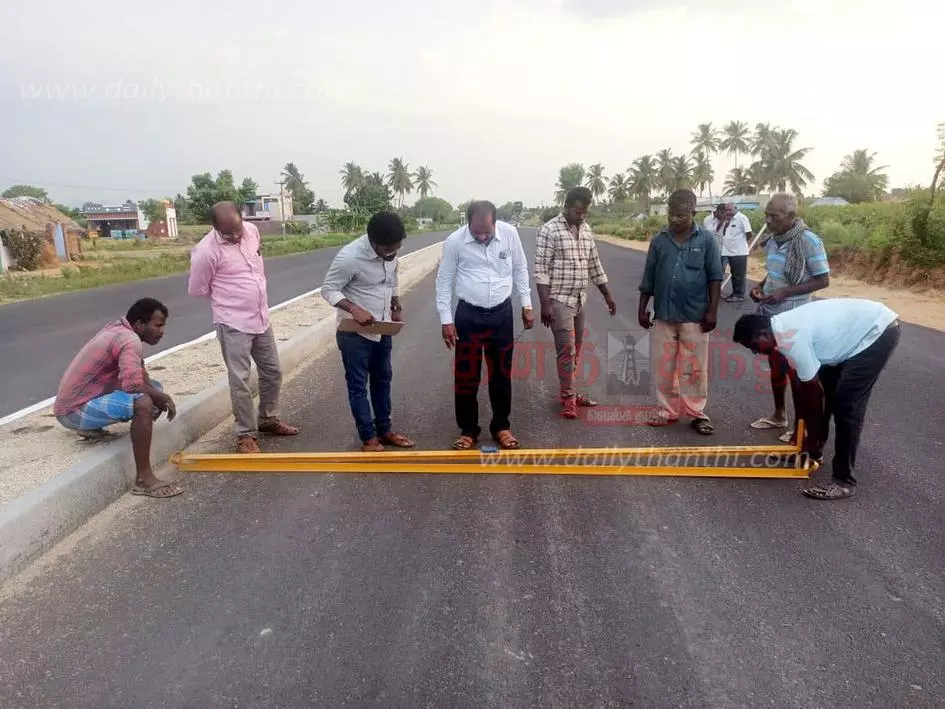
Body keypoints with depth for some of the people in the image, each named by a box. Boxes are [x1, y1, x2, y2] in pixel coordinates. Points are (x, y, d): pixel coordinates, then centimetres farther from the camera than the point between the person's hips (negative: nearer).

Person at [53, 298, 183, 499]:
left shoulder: (118, 329, 6)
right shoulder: (129, 340, -22)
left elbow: (138, 372, 14)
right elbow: (132, 383, -37)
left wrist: (157, 394, -4)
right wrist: (162, 397, -19)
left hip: (73, 401, 10)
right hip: (74, 411, -10)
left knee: (153, 388, 10)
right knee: (143, 403, -32)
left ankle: (92, 427, 14)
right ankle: (143, 479, -27)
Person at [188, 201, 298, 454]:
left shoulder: (252, 230, -1)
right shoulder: (207, 251, -19)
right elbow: (197, 289, -7)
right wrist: (226, 296, 4)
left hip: (261, 319, 6)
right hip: (233, 325, -6)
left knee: (272, 373, 15)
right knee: (240, 381, -2)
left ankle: (268, 420, 34)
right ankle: (246, 435, 12)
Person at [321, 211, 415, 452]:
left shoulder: (391, 252, -5)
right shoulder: (350, 257, -26)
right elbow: (328, 289, -18)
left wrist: (397, 308, 5)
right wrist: (354, 309, -31)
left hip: (382, 329, 7)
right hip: (355, 332, -7)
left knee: (383, 379, 17)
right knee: (358, 385, 4)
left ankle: (384, 430, 31)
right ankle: (368, 437, 17)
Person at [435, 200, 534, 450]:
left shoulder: (510, 233, -7)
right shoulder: (454, 241, -12)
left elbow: (520, 269, 7)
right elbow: (444, 281, -3)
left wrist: (526, 305, 7)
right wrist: (446, 320, -5)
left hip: (502, 314, 2)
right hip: (468, 315, -1)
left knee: (501, 373, 11)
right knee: (466, 376, 5)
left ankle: (501, 426, 28)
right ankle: (468, 430, 21)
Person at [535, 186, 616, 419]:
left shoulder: (587, 230, 10)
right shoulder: (549, 230, -11)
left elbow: (594, 265, 18)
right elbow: (541, 270, -14)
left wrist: (607, 295, 18)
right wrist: (545, 303, -19)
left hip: (580, 299, 7)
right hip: (559, 299, -7)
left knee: (575, 349, 11)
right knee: (566, 348, -6)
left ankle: (568, 392, 21)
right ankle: (568, 398, 3)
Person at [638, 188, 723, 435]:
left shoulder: (706, 239, -3)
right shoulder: (659, 240, 4)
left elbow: (715, 276, -2)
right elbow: (648, 278, 8)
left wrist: (712, 310, -7)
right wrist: (642, 309, 6)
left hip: (695, 316, -3)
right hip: (664, 315, 3)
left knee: (695, 367, 5)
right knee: (663, 366, 9)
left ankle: (697, 413, 17)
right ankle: (667, 411, 21)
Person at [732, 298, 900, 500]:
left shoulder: (791, 339, -27)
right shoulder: (784, 328, 1)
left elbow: (813, 392, -19)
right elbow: (799, 382, 10)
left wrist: (813, 440, -7)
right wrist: (799, 425, 16)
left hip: (878, 331, -10)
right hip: (861, 326, 10)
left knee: (846, 405, -12)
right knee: (825, 390, 15)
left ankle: (844, 481, -4)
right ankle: (813, 452, 31)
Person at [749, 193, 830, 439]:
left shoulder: (809, 241, -17)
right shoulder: (773, 240, 2)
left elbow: (823, 280, -15)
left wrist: (785, 292, -23)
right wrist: (760, 285, -3)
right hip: (770, 314, 7)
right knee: (776, 366, 18)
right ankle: (779, 415, 34)